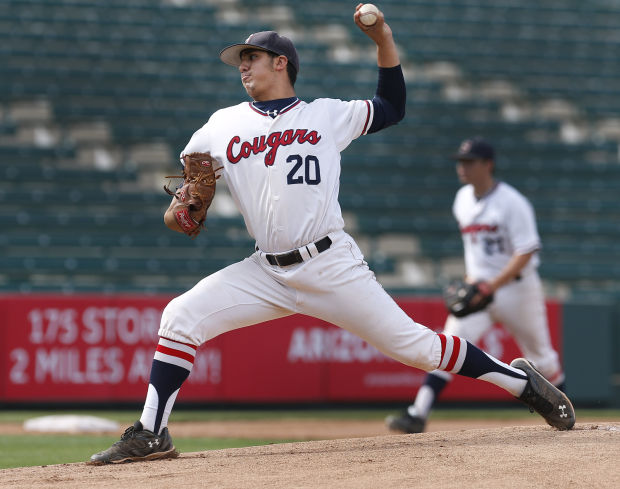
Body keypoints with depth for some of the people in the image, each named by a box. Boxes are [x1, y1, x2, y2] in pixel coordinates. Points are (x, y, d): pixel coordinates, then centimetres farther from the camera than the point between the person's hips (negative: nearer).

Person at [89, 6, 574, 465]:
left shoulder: (327, 114, 9)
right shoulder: (222, 125, 13)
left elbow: (393, 108, 16)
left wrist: (384, 41, 6)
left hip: (332, 266, -2)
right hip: (267, 272, 3)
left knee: (410, 343, -6)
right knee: (181, 317, -13)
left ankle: (520, 380, 8)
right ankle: (151, 435, -8)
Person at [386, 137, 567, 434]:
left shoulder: (512, 203, -15)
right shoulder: (462, 200, 6)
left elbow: (526, 253, -19)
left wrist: (492, 286, -26)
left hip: (516, 286, -5)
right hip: (478, 287, 5)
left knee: (540, 355, 11)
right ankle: (418, 414, -25)